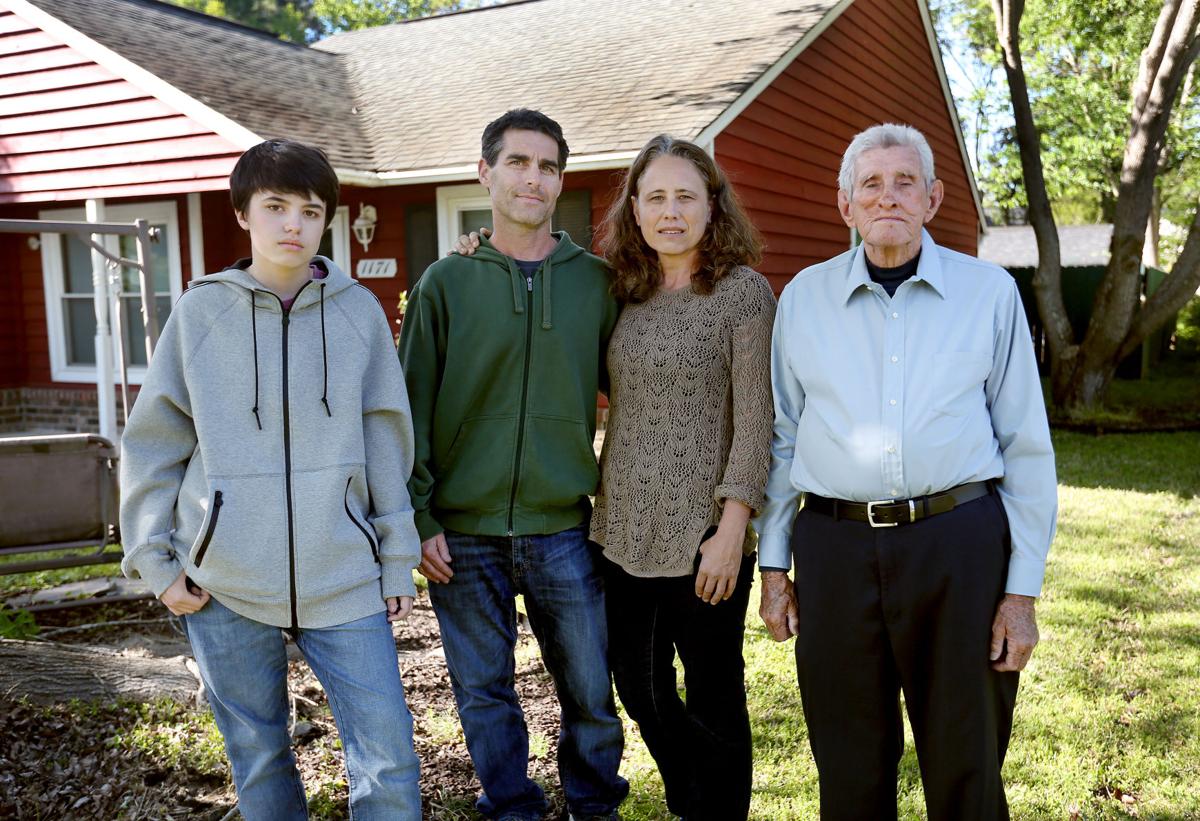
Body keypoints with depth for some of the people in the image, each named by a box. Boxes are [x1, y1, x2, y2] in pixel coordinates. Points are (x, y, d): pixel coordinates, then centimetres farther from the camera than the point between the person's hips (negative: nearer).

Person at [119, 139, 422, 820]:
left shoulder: (358, 309, 3)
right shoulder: (202, 310, 2)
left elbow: (385, 442, 5)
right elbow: (153, 445, 6)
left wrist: (397, 562, 5)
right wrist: (156, 560, 2)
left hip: (343, 578, 0)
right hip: (225, 585, 1)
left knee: (390, 763, -1)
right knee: (259, 759, 13)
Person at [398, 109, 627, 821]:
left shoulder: (596, 281, 4)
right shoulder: (446, 282, 2)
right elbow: (412, 407, 2)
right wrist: (417, 518, -4)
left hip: (562, 528, 1)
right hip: (461, 533, 0)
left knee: (591, 693, 8)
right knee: (484, 694, 11)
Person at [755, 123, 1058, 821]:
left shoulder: (990, 292, 4)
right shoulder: (803, 298, 8)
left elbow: (1027, 446, 3)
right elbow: (781, 440, 11)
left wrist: (1023, 591, -1)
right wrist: (773, 566, 9)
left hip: (958, 545, -1)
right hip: (836, 546, 1)